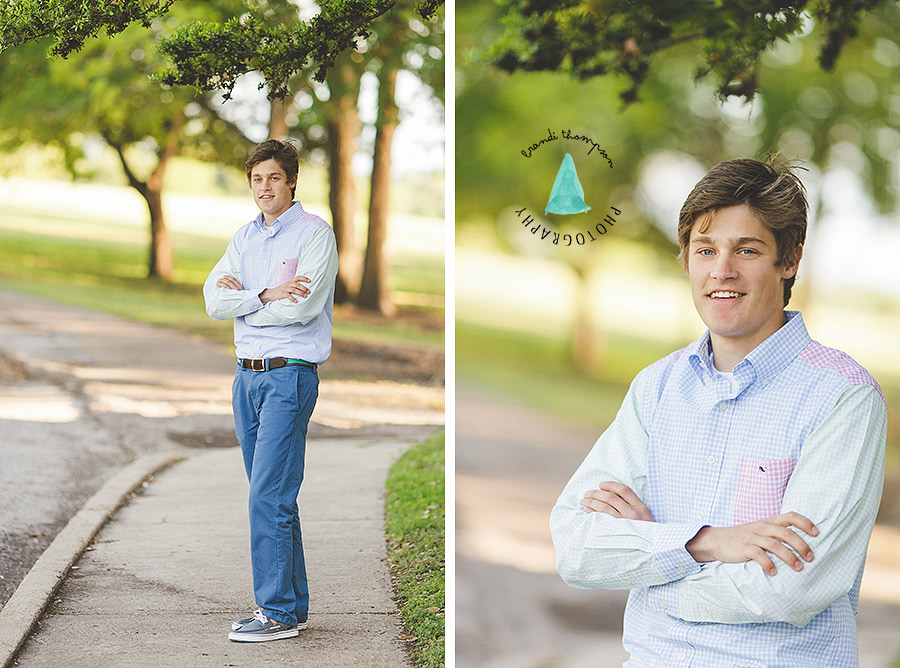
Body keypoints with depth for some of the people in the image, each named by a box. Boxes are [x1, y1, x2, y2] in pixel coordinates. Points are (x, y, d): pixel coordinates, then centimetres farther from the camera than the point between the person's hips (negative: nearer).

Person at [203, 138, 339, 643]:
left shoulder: (315, 233, -6)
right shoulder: (245, 237, 14)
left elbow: (303, 307, -18)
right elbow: (215, 300, 3)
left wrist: (242, 297, -6)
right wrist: (266, 296, -12)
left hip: (290, 375, -7)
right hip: (248, 374, 7)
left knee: (270, 496, -11)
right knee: (273, 495, 11)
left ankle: (279, 612, -6)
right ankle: (294, 602, 19)